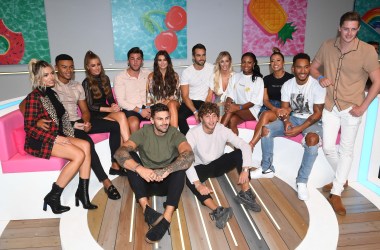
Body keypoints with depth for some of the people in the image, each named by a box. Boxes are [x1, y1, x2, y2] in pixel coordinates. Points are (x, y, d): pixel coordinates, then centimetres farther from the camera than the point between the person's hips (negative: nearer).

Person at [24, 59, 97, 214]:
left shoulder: (52, 94, 13)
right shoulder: (34, 97, -10)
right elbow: (29, 128, -15)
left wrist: (62, 137, 2)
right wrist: (56, 138, -20)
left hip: (57, 137, 7)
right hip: (40, 141, -7)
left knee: (85, 146, -17)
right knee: (79, 155, -24)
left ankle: (83, 194, -15)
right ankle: (53, 197, -11)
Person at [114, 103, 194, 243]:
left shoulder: (175, 134, -9)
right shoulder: (144, 132, -8)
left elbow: (189, 155, -29)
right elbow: (120, 153, -23)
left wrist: (166, 170, -44)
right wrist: (139, 169, -41)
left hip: (168, 183, -1)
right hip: (146, 182, 1)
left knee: (182, 161, -28)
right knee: (129, 156, -22)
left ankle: (167, 218, -40)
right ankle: (146, 209, -34)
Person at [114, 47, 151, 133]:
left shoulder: (148, 75, 13)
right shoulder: (120, 77, 1)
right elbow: (121, 101, -6)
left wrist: (149, 108, -12)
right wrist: (139, 110, -15)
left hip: (147, 108, 3)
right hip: (131, 110, -3)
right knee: (134, 122, -36)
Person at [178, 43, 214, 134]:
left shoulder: (212, 68, 2)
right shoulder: (186, 72, -2)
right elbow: (185, 96, -6)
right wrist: (195, 111, -22)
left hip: (205, 102, 0)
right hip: (190, 101, 0)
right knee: (179, 116, -29)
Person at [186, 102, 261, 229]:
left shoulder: (223, 130, -15)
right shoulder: (193, 133, -23)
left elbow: (245, 146, -19)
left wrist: (245, 169, -33)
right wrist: (197, 184, -44)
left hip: (219, 164, 3)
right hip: (201, 167, -2)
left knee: (240, 152, -23)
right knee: (189, 180, -35)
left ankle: (245, 194, -20)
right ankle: (217, 210, -44)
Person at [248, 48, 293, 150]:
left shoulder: (290, 78, 5)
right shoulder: (267, 79, 15)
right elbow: (265, 99, 8)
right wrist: (274, 109, -13)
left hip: (284, 109, -3)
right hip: (269, 107, 3)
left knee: (266, 115, -35)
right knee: (264, 115, -33)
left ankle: (250, 146, -38)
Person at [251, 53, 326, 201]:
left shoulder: (317, 86, -17)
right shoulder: (287, 85, -4)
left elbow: (317, 113, -16)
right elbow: (285, 108, -1)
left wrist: (300, 128, -27)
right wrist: (286, 122, -23)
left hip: (311, 121, -4)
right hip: (293, 118, 5)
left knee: (313, 139, -38)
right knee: (266, 129, -15)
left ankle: (302, 181, -21)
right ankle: (267, 168, 2)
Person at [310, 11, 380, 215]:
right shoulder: (327, 46, 0)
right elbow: (313, 67, 12)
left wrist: (363, 107, -13)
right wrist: (320, 78, -10)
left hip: (351, 108, -3)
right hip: (330, 106, 3)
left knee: (346, 151, 3)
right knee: (328, 148, 5)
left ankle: (336, 194, 12)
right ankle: (341, 179, 33)